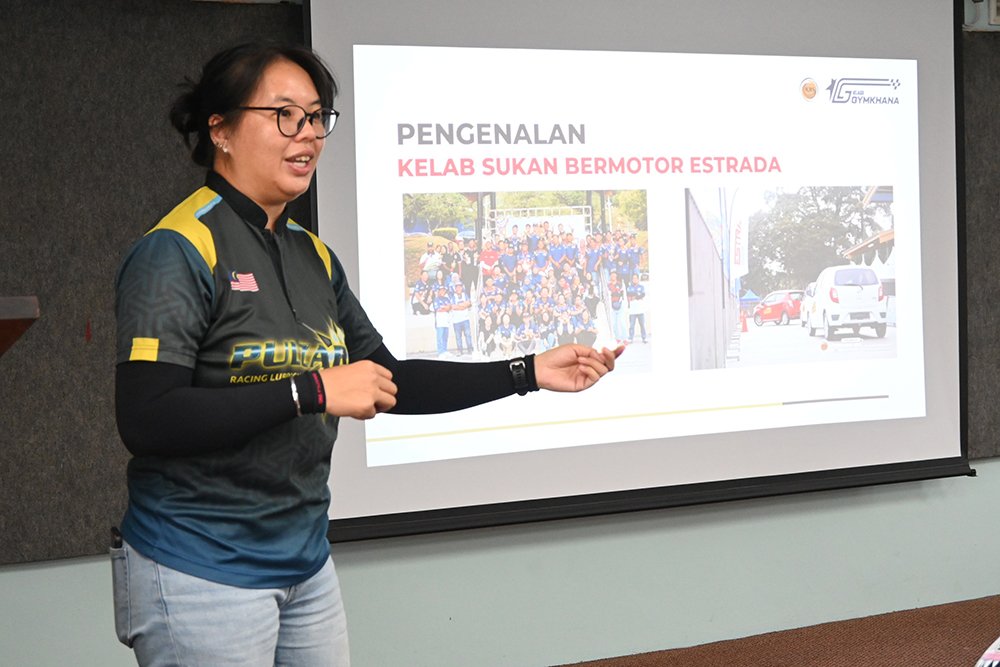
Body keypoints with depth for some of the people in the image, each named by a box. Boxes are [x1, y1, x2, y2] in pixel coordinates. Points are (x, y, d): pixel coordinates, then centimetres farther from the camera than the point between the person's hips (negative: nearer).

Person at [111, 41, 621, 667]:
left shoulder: (314, 257, 10)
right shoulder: (177, 250, -13)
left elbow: (390, 382, 15)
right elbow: (145, 420, -22)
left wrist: (530, 371, 8)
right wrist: (313, 391, -23)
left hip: (307, 564, 7)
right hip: (203, 575, -7)